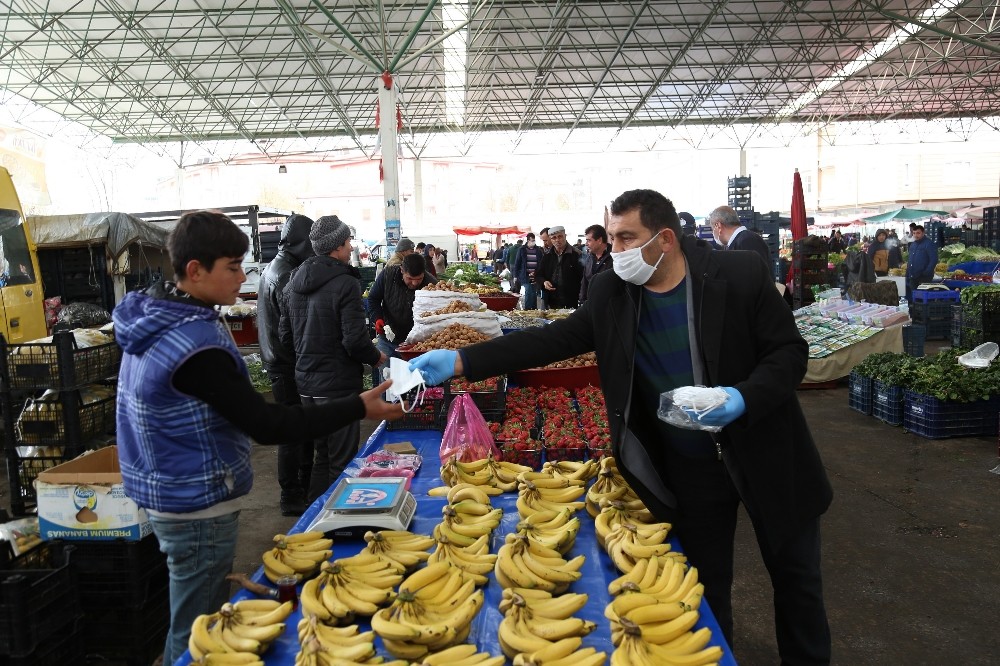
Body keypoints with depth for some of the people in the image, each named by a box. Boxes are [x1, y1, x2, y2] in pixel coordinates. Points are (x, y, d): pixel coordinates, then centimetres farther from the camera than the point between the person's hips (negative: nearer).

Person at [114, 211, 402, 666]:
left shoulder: (154, 318, 3)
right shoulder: (195, 344, -28)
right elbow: (266, 424, -26)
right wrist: (358, 408, -24)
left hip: (164, 490, 10)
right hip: (198, 507, -10)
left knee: (189, 624, 24)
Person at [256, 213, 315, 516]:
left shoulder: (275, 268, 12)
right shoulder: (285, 276, -20)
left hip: (278, 359, 10)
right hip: (288, 364, -10)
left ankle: (304, 485, 30)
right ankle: (292, 497, 10)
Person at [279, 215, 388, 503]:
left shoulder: (295, 281, 7)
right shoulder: (345, 283, -17)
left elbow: (285, 334, 12)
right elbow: (355, 341, -21)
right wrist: (376, 357, -2)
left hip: (305, 382, 8)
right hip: (338, 385, -8)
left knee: (321, 454, 21)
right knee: (341, 460, 4)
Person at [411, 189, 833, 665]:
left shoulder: (740, 274, -16)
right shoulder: (610, 295, -7)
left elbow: (790, 351, -11)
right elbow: (550, 339, -8)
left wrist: (744, 398, -30)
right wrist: (459, 362, -16)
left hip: (764, 458, -1)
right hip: (687, 471, 2)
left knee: (796, 575, 17)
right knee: (706, 586, 16)